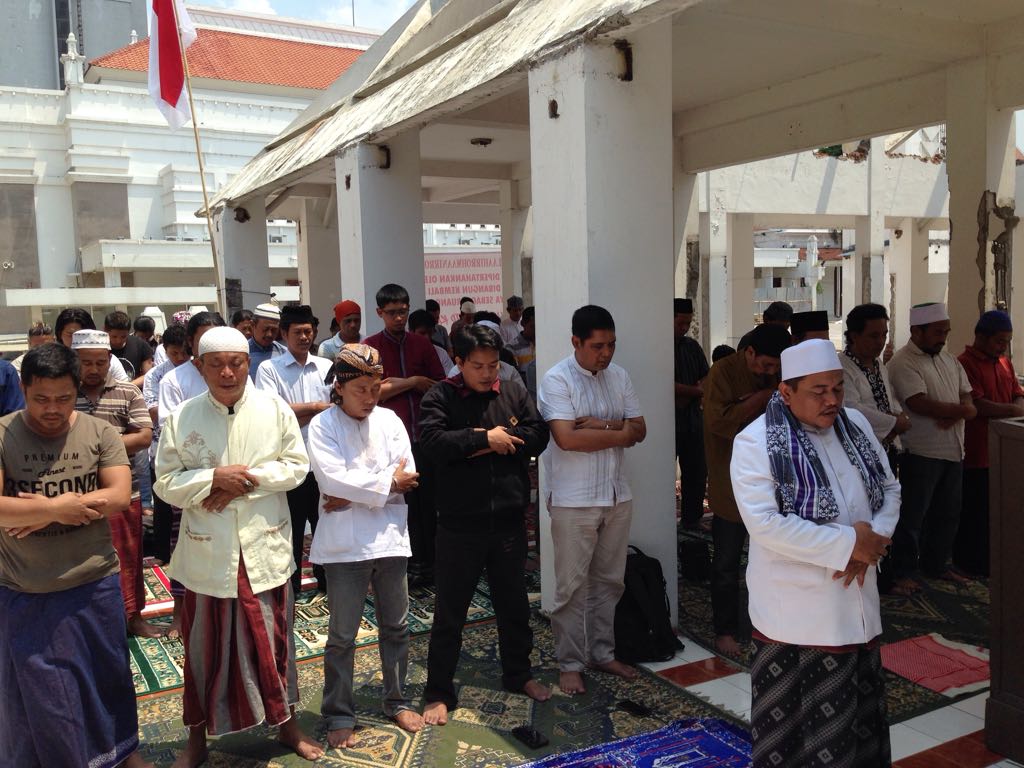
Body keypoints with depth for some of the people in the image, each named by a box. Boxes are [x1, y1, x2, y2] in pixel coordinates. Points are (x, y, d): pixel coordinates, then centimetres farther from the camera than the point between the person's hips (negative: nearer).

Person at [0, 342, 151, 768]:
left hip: (94, 584, 1)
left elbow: (119, 497, -16)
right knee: (35, 689, 14)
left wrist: (40, 509, -20)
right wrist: (55, 508, -23)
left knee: (107, 674, 19)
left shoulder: (100, 433, -6)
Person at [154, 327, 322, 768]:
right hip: (206, 553, 0)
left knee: (273, 638, 12)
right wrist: (214, 478, -19)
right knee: (205, 644, 12)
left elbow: (296, 466, -2)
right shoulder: (182, 419, -3)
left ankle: (286, 724, 32)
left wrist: (248, 480, -15)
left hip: (264, 548, 0)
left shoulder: (275, 410, -3)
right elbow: (166, 483, -3)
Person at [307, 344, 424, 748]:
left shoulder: (390, 420, 4)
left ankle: (397, 701, 32)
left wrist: (354, 495, -13)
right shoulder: (323, 425, -6)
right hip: (344, 543, -4)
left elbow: (407, 478, -4)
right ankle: (339, 716, 22)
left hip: (389, 537, 4)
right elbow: (333, 479, -19)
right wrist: (387, 482, -12)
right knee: (342, 635, 7)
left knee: (396, 627, 15)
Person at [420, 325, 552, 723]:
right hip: (460, 522, -3)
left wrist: (497, 442, -15)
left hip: (509, 518, 4)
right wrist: (485, 438, -19)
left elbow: (538, 435, -4)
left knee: (514, 603, 19)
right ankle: (439, 692, 20)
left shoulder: (514, 390, 5)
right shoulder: (439, 397, -6)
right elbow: (433, 441, -22)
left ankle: (518, 674, 39)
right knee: (450, 611, 6)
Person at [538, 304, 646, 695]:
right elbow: (567, 438, -22)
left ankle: (603, 653, 29)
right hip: (574, 501, -6)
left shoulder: (619, 376, 7)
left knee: (609, 581, 15)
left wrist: (604, 424, -15)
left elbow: (639, 429, 4)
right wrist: (619, 434, -11)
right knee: (573, 587, 3)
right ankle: (570, 663, 17)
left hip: (617, 496, 6)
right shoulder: (557, 380, -12)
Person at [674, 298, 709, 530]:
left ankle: (693, 521, 20)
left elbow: (706, 378, 11)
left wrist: (687, 396, -9)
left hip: (692, 417, 6)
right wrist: (698, 391, -5)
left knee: (697, 471, 9)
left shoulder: (692, 346, 14)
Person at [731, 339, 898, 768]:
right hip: (794, 610, -6)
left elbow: (889, 489, 10)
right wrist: (849, 543, -23)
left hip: (856, 601, 6)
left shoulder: (856, 425, 5)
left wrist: (871, 543, -10)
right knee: (794, 724, 8)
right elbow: (765, 523, -25)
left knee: (859, 710, 20)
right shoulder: (757, 443, -16)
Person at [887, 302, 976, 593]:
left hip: (953, 451, 8)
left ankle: (936, 564, 31)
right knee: (912, 516, 1)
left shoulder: (949, 359, 13)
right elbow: (919, 404, -23)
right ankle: (903, 574, 12)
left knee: (948, 514, 15)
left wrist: (953, 416, -14)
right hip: (921, 453, -8)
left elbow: (967, 399, 8)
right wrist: (960, 410, -12)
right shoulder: (903, 362, -13)